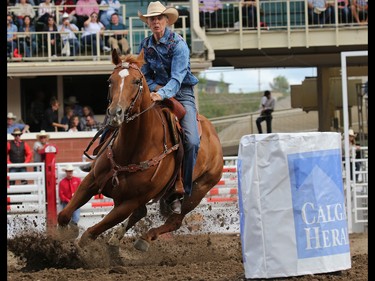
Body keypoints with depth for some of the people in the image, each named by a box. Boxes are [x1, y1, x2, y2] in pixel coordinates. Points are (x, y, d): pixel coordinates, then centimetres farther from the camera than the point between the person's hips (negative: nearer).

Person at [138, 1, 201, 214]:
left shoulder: (178, 44, -12)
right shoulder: (145, 46, 4)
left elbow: (177, 77, -23)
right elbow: (146, 75, 11)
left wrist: (163, 93, -41)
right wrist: (156, 88, -10)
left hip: (182, 93, -4)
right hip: (158, 92, 4)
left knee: (192, 141, -21)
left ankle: (182, 190, -11)